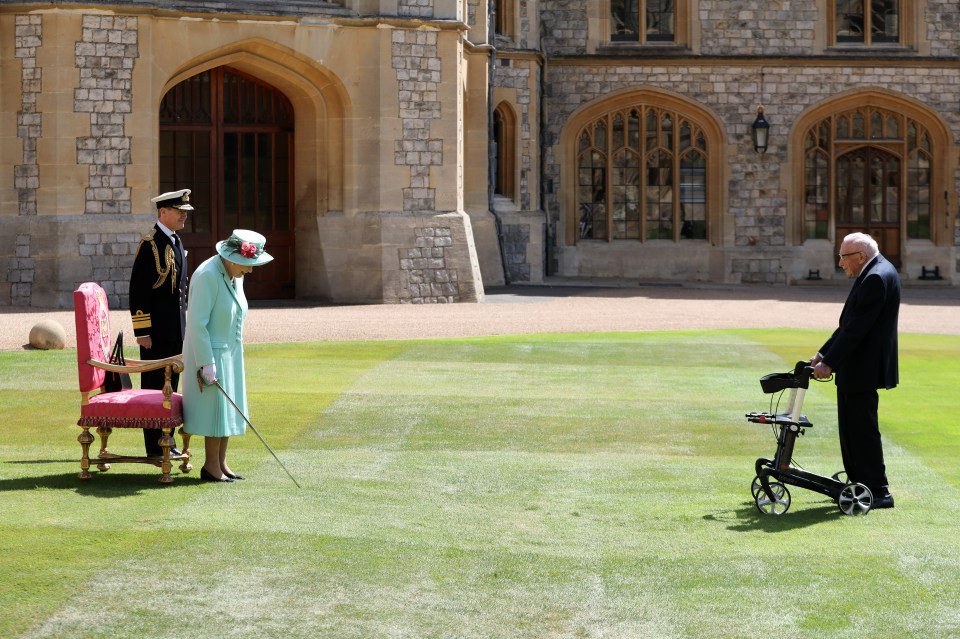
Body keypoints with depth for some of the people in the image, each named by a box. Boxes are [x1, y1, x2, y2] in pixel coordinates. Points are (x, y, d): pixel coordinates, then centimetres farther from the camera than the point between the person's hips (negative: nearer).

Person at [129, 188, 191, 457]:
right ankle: (155, 447, 4)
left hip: (175, 331, 9)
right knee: (154, 386, -1)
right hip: (156, 330, -8)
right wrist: (142, 331, -18)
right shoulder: (150, 244, -14)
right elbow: (138, 291, -17)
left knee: (169, 386, 13)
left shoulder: (176, 241, 13)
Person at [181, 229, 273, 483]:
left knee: (228, 409, 11)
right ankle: (211, 466, 5)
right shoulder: (208, 276, -20)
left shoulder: (235, 276, 8)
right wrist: (207, 363, -23)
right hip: (210, 354, -9)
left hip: (230, 354, 9)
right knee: (216, 407, -4)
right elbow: (197, 323, -22)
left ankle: (221, 463, 18)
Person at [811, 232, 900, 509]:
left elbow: (857, 327, -23)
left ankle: (878, 492, 1)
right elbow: (849, 324, 16)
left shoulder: (877, 278, -19)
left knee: (863, 429, -5)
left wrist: (829, 363, -21)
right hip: (855, 370, 10)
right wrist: (823, 353, 12)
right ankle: (858, 484, 23)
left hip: (863, 370, -10)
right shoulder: (876, 273, 14)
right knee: (851, 428, 15)